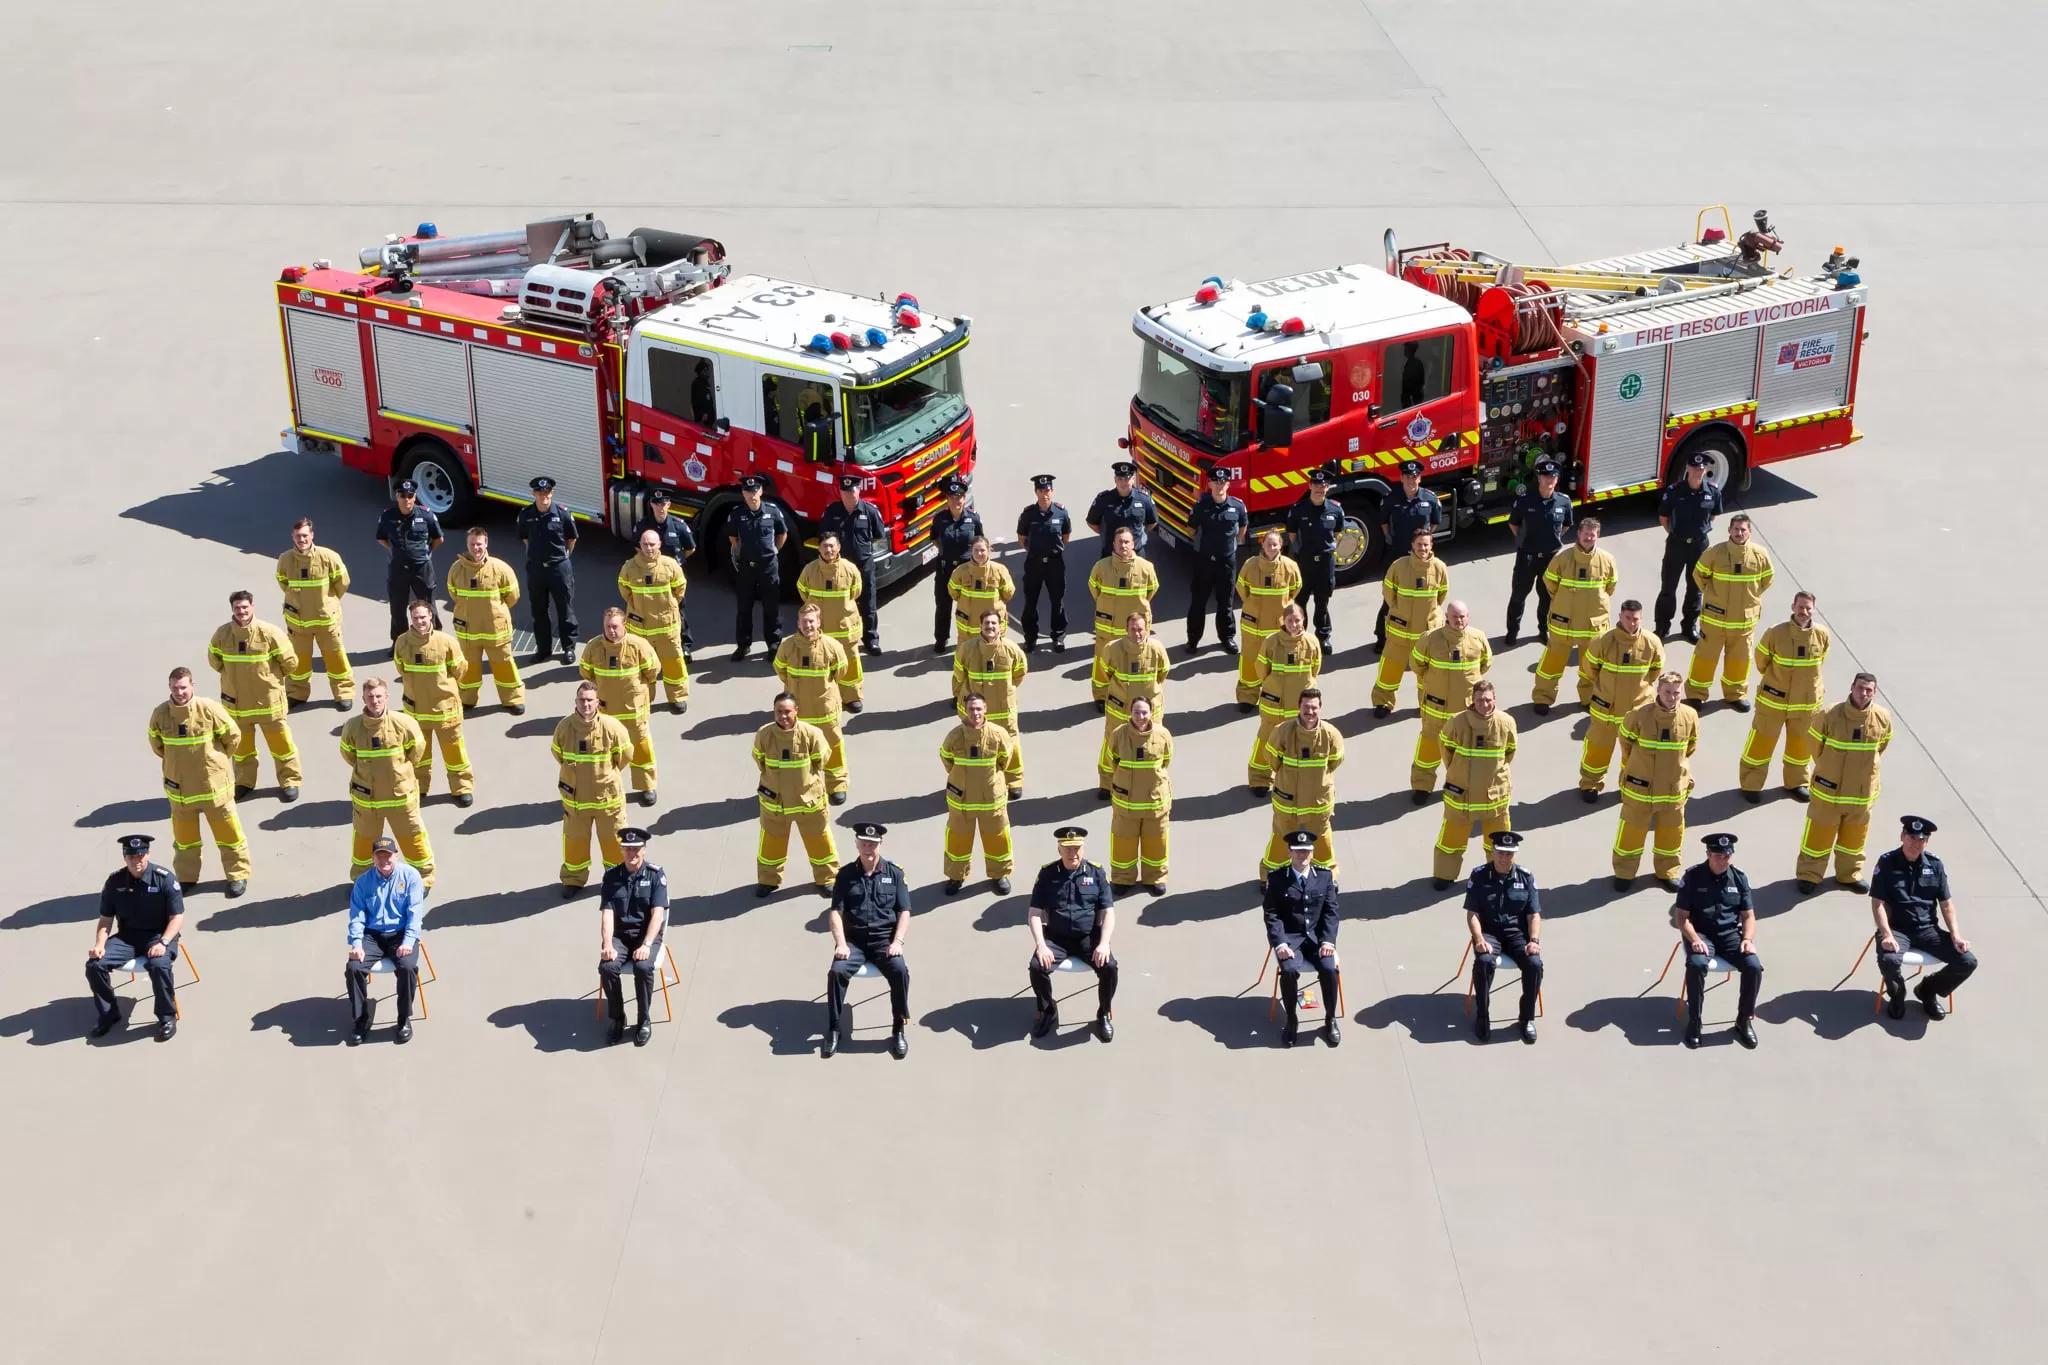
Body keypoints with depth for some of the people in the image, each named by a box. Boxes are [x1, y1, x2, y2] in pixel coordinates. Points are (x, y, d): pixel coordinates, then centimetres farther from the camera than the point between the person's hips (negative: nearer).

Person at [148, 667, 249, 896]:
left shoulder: (209, 708, -18)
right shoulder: (160, 714, -10)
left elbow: (233, 736, -4)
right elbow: (156, 744, 10)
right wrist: (178, 762, 13)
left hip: (213, 783, -2)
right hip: (179, 786, 3)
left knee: (227, 831, 6)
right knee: (184, 833, 16)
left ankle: (238, 875, 21)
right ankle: (186, 877, 32)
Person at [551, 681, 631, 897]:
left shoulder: (611, 727, -20)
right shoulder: (564, 727, -15)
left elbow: (625, 755, -4)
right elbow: (558, 754, 5)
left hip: (608, 795, -1)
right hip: (574, 795, 1)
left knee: (613, 837, 13)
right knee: (574, 838, 15)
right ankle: (573, 878, 35)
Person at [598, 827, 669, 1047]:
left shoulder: (656, 875, -4)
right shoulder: (611, 876, 3)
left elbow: (657, 914, -12)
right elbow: (607, 913, -4)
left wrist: (646, 945, -25)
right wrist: (607, 944, -20)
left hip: (647, 935, -2)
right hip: (619, 935, 2)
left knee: (644, 967, -32)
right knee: (607, 966, -28)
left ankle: (643, 1021, -12)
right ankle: (617, 1018, -7)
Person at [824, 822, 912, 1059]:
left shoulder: (894, 873, 8)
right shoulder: (846, 875, 7)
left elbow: (904, 912, 4)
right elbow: (835, 912, 2)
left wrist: (897, 941, -11)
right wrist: (841, 943, -13)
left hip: (884, 939, 0)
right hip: (854, 939, 0)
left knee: (900, 971, -30)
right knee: (837, 971, -29)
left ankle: (899, 1029, -14)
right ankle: (833, 1029, -12)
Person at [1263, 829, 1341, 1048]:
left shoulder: (1324, 876, 7)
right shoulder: (1276, 877, 0)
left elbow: (1331, 911, 4)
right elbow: (1271, 914, -4)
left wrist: (1328, 940, -11)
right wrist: (1280, 943, -18)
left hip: (1317, 936, 2)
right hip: (1289, 937, -2)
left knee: (1328, 968, -26)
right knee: (1289, 970, -31)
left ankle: (1330, 1019, -5)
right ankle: (1292, 1021, -11)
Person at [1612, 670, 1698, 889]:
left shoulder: (1689, 716, -12)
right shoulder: (1639, 715, -19)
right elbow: (1626, 740, 0)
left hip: (1673, 787, 2)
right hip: (1640, 786, -2)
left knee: (1672, 830, 15)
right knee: (1632, 829, 9)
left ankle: (1667, 871, 35)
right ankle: (1624, 872, 26)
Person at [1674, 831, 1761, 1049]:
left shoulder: (1739, 878, 5)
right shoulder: (1693, 877, -4)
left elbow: (1748, 915, 10)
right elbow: (1681, 916, -5)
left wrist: (1748, 939, -10)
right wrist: (1695, 940, -21)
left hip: (1730, 934, 3)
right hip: (1701, 933, -3)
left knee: (1754, 966, -24)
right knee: (1696, 964, -35)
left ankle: (1745, 1020, -4)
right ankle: (1694, 1021, -17)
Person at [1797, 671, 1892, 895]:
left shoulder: (1883, 718, -11)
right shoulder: (1830, 715, -20)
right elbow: (1814, 742, -3)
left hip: (1862, 791, 3)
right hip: (1829, 788, -3)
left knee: (1854, 836, 18)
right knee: (1819, 833, 8)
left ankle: (1850, 874, 37)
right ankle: (1808, 875, 23)